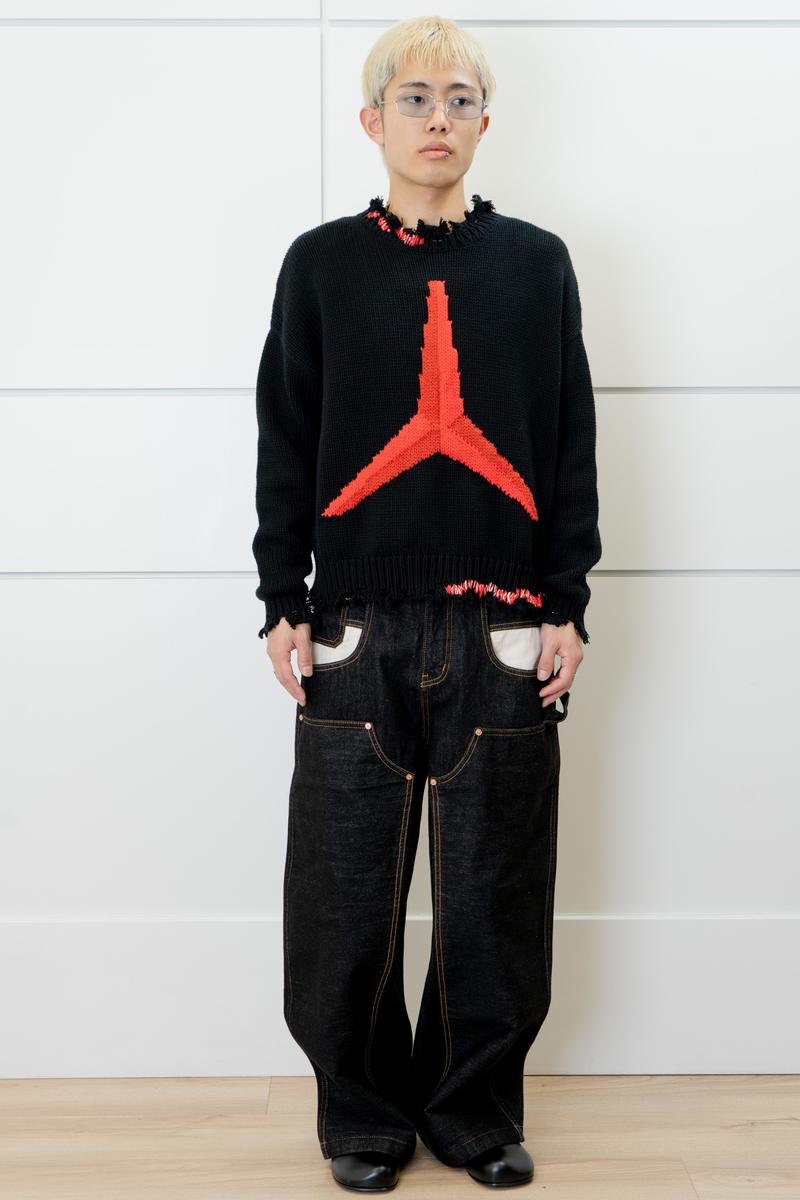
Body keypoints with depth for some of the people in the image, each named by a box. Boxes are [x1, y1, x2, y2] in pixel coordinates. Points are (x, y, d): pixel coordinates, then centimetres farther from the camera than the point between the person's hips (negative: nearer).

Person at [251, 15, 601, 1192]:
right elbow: (285, 445, 7)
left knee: (495, 884, 7)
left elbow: (571, 446, 7)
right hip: (358, 627, 0)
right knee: (349, 883, 5)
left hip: (502, 630, 1)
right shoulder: (323, 264, 7)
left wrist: (567, 607, 1)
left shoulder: (535, 263, 8)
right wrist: (282, 605, 1)